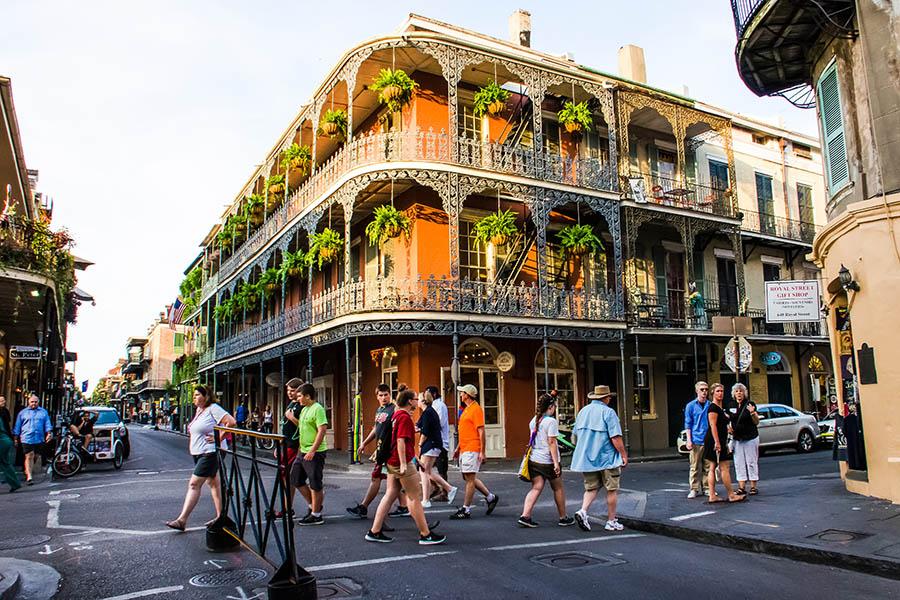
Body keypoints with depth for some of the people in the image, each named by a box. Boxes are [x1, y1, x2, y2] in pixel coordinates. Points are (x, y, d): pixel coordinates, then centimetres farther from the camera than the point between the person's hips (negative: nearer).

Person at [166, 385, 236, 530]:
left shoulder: (213, 408, -13)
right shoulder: (199, 410, 14)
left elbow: (231, 422, -21)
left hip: (210, 452, -10)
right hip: (198, 453, 10)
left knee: (194, 484, -11)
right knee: (213, 482, 13)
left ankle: (182, 520, -10)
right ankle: (220, 516, 20)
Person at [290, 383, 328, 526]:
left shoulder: (317, 409, -16)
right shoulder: (304, 409, 14)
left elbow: (322, 430, -23)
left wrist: (312, 451, -25)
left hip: (314, 453, -10)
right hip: (302, 452, 10)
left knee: (315, 484, 0)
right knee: (296, 480, 16)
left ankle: (316, 515, 11)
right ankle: (313, 506, 29)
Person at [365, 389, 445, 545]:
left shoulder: (396, 415, 13)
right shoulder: (405, 417, -15)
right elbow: (401, 441, -21)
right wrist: (403, 464, -23)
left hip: (393, 462, 9)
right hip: (403, 462, -9)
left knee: (390, 495, 11)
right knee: (415, 497, -2)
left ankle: (374, 532, 12)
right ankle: (425, 535, 5)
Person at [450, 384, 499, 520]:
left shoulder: (476, 409, -12)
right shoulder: (466, 409, 17)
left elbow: (481, 432, -16)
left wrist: (482, 452, -19)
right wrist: (458, 448, 23)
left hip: (472, 450, -10)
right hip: (464, 450, 10)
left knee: (470, 479, -4)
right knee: (468, 478, 14)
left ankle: (466, 510, 2)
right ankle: (490, 497, 26)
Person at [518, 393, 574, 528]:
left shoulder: (533, 421, 8)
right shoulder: (551, 421, -14)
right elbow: (552, 442, -18)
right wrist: (556, 462, -18)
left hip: (533, 460, 6)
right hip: (547, 461, -6)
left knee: (536, 488, 5)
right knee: (558, 489, 12)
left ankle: (525, 515, -9)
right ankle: (563, 518, 23)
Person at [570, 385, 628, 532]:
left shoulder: (583, 411, 9)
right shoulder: (608, 412, -10)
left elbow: (575, 435, 16)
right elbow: (615, 437, -17)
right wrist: (624, 455, -8)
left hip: (586, 458, 5)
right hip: (607, 458, -5)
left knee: (591, 488, 13)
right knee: (611, 490, 8)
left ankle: (583, 511, -8)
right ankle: (611, 521, 14)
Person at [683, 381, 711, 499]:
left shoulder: (710, 406, 7)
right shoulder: (690, 406, 2)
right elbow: (688, 424, 4)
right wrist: (689, 440, -4)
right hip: (696, 441, -2)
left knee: (707, 467, 6)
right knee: (695, 467, 0)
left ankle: (707, 488, 16)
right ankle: (694, 489, 6)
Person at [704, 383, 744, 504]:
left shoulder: (720, 408, 18)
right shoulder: (713, 407, -12)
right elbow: (713, 425, -19)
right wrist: (717, 442, -25)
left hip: (719, 441, 10)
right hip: (715, 441, -10)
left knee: (712, 468, 7)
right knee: (725, 467, -5)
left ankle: (712, 496, 8)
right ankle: (731, 495, 0)